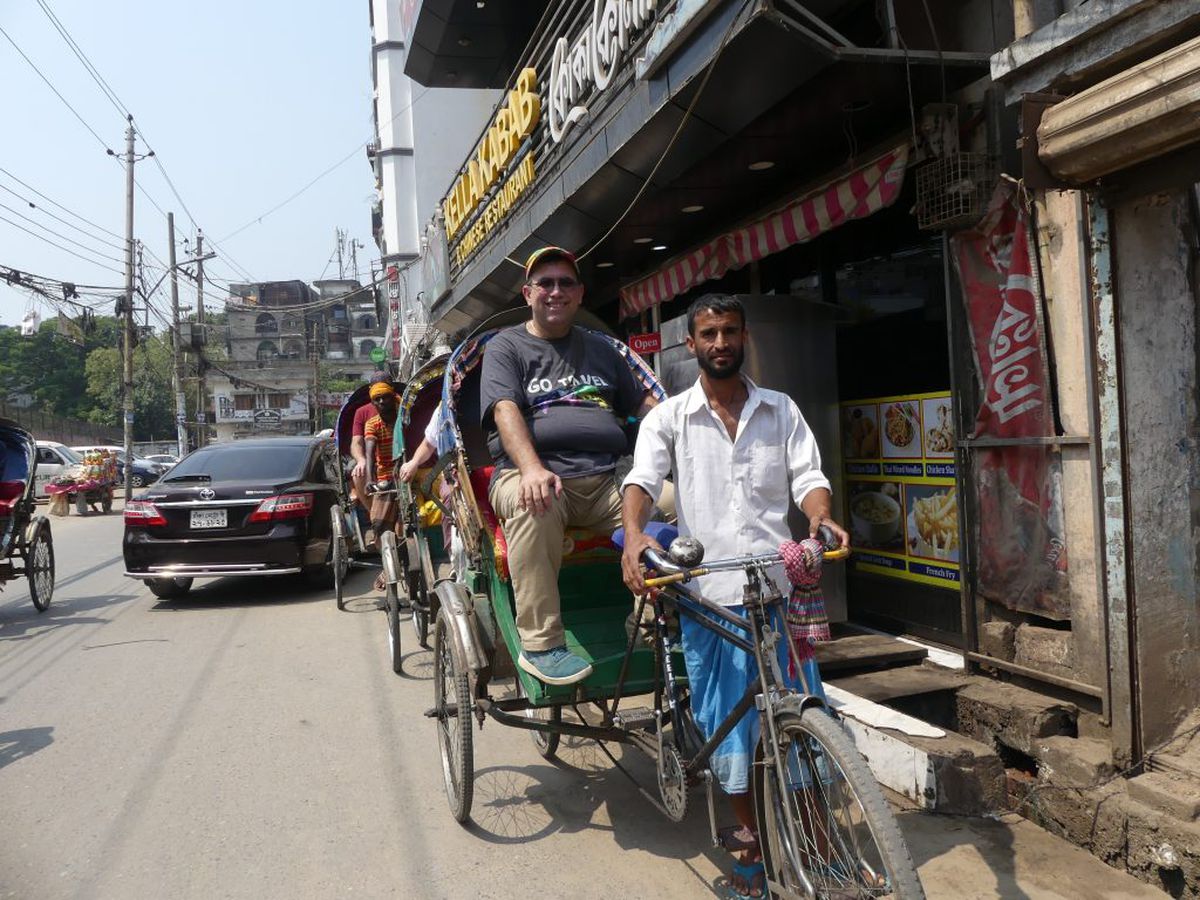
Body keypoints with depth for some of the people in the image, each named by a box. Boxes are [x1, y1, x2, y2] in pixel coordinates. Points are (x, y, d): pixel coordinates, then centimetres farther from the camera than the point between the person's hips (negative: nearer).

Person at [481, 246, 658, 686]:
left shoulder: (600, 348, 27)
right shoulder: (506, 347, 12)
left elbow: (643, 402, 25)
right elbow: (505, 410, -6)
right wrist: (532, 468, -26)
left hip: (606, 478, 4)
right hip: (534, 475, -3)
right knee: (532, 507, -39)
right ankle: (540, 645, -30)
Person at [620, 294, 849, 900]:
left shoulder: (781, 411, 12)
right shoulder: (669, 417, 5)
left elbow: (807, 477, 4)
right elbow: (642, 479, -8)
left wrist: (822, 519, -19)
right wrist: (634, 535, -29)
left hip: (779, 584, 2)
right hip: (709, 590, -1)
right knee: (726, 722, 6)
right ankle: (748, 839, 27)